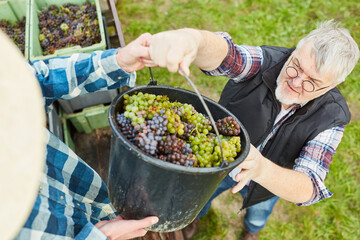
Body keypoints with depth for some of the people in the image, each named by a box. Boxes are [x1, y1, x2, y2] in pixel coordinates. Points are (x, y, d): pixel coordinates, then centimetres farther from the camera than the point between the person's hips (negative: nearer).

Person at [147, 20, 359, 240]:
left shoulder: (331, 118, -32)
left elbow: (308, 189, -40)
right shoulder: (265, 62, -33)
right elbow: (223, 53, -55)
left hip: (269, 182, 1)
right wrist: (193, 38, -79)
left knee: (258, 215, 35)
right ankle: (196, 216, 69)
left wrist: (262, 168, -61)